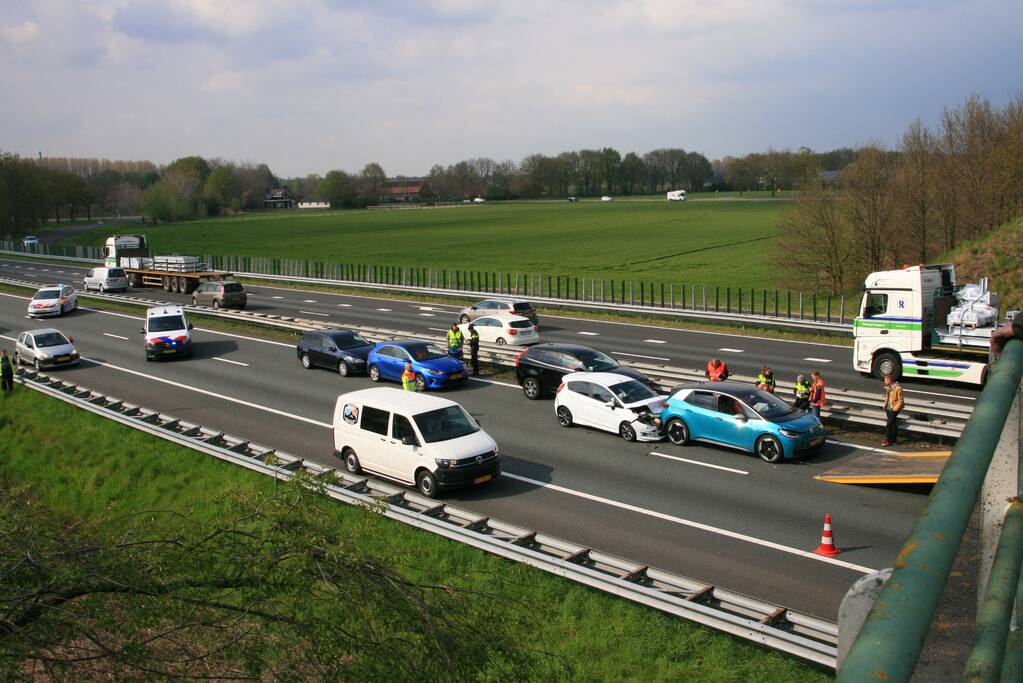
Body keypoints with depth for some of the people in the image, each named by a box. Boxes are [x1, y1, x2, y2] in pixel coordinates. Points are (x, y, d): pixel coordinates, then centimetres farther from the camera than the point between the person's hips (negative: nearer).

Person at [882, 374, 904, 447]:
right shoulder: (888, 387, 9)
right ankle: (894, 440, 19)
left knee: (889, 424, -10)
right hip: (888, 408, 8)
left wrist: (894, 410, -16)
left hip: (893, 409, -8)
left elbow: (900, 401, -14)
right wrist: (885, 407, 13)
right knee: (893, 424, 13)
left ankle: (887, 440, -6)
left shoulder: (898, 388, -17)